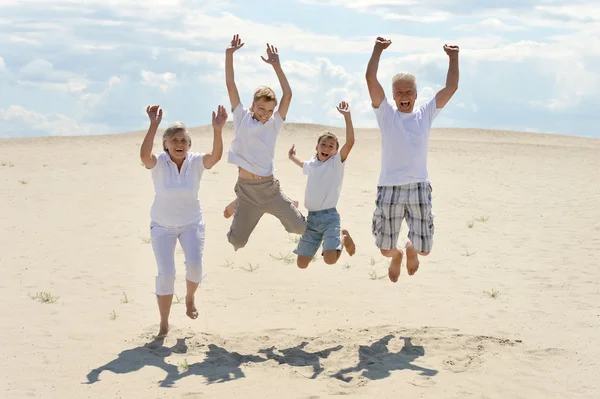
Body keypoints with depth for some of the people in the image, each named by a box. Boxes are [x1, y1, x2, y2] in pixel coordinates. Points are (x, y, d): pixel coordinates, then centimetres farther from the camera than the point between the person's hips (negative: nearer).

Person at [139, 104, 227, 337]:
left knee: (195, 265, -18)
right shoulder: (159, 162, -17)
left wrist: (218, 130, -49)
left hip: (192, 223, 1)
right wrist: (154, 125, -50)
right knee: (166, 274, -9)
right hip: (162, 226, -1)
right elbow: (144, 155, -40)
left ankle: (190, 298, 17)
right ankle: (164, 324, 10)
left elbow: (216, 156, -34)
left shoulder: (196, 162, -14)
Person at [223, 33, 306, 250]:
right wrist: (229, 55, -9)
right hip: (246, 189, -1)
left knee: (300, 227, 2)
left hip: (270, 187, 1)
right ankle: (236, 206, 39)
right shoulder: (242, 118, 1)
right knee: (237, 241, 5)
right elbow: (231, 86, -3)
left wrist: (276, 66, -11)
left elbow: (288, 95, -7)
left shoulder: (274, 124, 3)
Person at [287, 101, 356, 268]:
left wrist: (347, 116, -26)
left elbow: (350, 141, -21)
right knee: (301, 263, 3)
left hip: (329, 217, -5)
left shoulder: (337, 162, -4)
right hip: (311, 217, 5)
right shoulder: (311, 164, 11)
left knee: (330, 259, -24)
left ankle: (343, 237, 10)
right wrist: (292, 157, 41)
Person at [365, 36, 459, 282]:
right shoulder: (386, 114, 6)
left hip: (419, 188, 1)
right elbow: (371, 79, -3)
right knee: (385, 249, 6)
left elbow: (451, 88, 9)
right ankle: (396, 255, 45)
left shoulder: (425, 114, 12)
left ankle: (411, 249, 40)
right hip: (389, 189, -1)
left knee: (424, 248, 2)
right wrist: (378, 50, 1)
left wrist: (453, 58, 10)